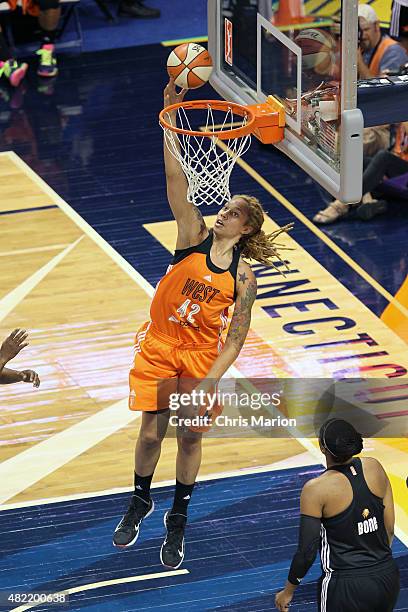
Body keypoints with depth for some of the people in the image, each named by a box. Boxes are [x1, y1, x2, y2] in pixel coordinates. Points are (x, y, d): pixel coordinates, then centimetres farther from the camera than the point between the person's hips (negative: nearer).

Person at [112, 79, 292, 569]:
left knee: (190, 436, 6)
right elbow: (176, 182, -19)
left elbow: (235, 340, -8)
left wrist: (209, 381, -20)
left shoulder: (243, 278, -10)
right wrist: (171, 120, -29)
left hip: (201, 357, 0)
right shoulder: (194, 237, -9)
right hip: (158, 347, 0)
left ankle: (178, 518, 25)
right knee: (151, 433, 2)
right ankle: (140, 501, 28)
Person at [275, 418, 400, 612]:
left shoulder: (316, 489, -16)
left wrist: (288, 591, 2)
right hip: (388, 578, 5)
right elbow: (390, 529, 6)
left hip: (347, 588, -5)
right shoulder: (374, 467, -3)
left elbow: (307, 552, -12)